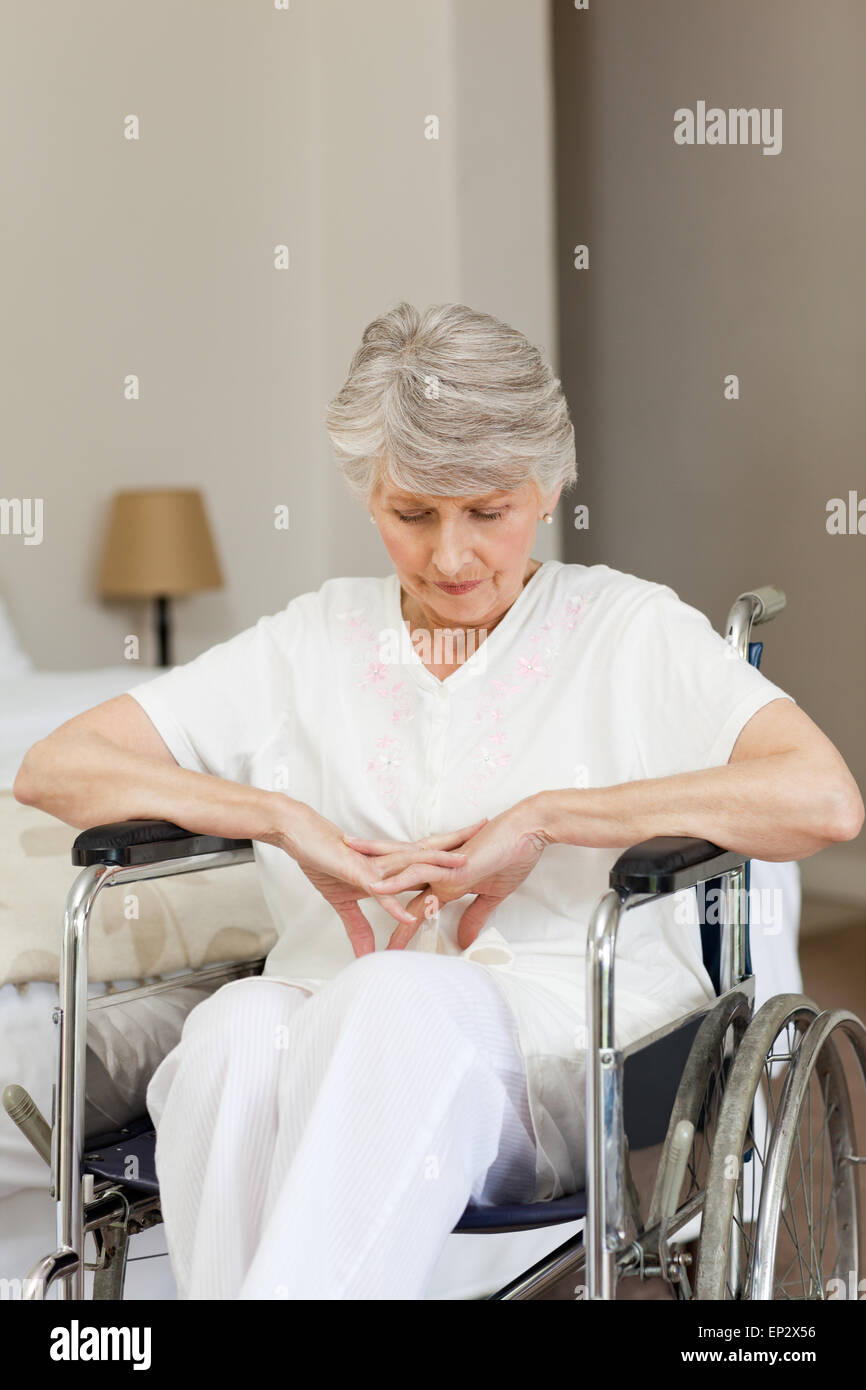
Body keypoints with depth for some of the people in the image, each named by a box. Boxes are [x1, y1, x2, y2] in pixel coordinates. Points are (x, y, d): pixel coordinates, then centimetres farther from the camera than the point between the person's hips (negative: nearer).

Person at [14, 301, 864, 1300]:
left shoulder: (628, 629, 9)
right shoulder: (311, 644, 17)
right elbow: (52, 768, 11)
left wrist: (545, 818, -12)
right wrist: (290, 820, -5)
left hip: (572, 1042, -2)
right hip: (340, 1030, 3)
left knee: (399, 999, -36)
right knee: (242, 1023, -33)